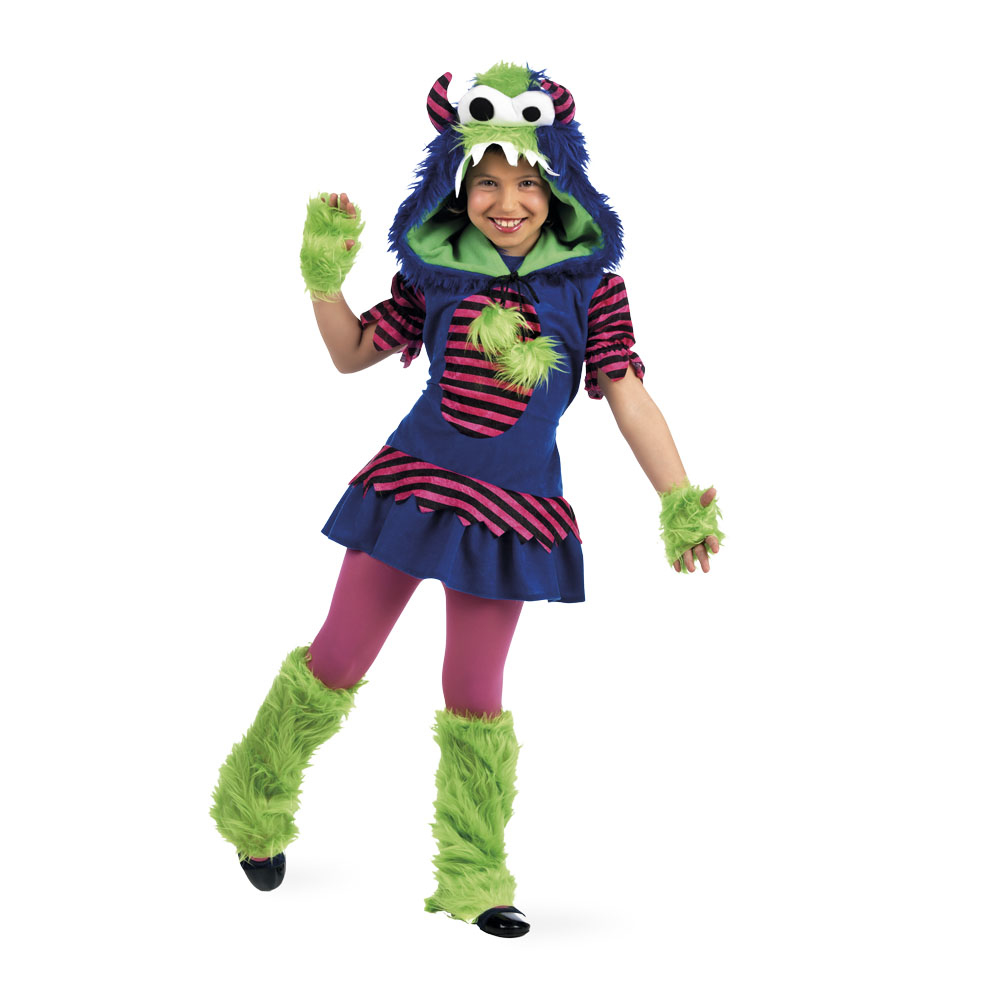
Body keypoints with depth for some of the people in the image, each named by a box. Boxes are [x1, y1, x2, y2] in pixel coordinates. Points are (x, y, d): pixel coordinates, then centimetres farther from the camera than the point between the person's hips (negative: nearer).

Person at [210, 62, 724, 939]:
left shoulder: (591, 281, -5)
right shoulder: (437, 271, -2)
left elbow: (628, 396, -7)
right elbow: (354, 354, 7)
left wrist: (681, 502, -13)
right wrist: (324, 278, -9)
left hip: (513, 510, -1)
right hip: (409, 484, 1)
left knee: (475, 694, 6)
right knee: (338, 662, 8)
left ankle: (474, 881, 22)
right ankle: (258, 804, 34)